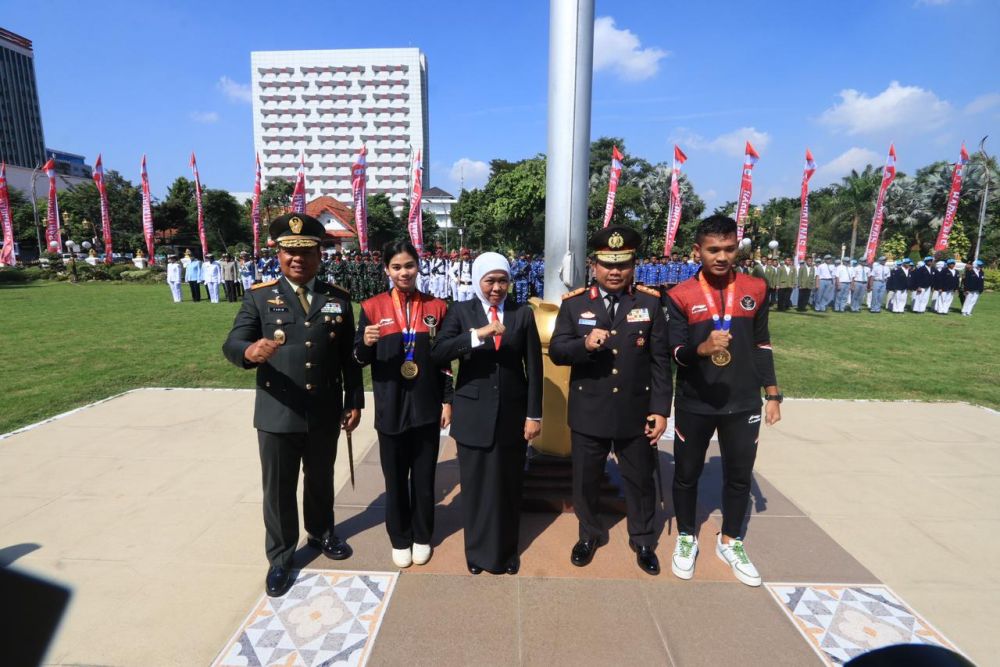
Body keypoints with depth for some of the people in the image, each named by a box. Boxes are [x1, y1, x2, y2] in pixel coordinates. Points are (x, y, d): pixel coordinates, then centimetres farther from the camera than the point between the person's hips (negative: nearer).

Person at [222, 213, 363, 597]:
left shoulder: (338, 299, 3)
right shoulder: (259, 296, -2)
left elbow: (349, 356, 5)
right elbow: (231, 344, -13)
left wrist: (355, 401, 4)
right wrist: (250, 352, -36)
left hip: (325, 414, 2)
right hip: (277, 415, -1)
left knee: (321, 481, 21)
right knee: (278, 489, 13)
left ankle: (321, 534, 46)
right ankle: (280, 557, 33)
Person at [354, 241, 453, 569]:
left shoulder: (436, 307, 0)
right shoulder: (372, 307, -2)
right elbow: (361, 359, 0)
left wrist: (447, 400, 1)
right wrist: (366, 344, -22)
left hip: (427, 407, 1)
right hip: (391, 408, 0)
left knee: (424, 476, 13)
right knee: (395, 478, 13)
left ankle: (422, 537, 34)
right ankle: (400, 539, 33)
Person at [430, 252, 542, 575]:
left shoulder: (523, 313, 2)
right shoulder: (460, 311, -1)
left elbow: (534, 368, 1)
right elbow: (437, 354, -15)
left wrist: (534, 414, -1)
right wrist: (477, 334, -27)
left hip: (512, 413, 1)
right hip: (474, 414, -1)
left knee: (509, 486, 14)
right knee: (476, 486, 12)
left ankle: (507, 551, 36)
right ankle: (478, 552, 34)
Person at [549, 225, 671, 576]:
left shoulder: (650, 302, -2)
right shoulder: (573, 303, -4)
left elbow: (661, 361, -2)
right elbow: (555, 351, -7)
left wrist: (660, 409, -5)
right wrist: (584, 344, -28)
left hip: (636, 413, 1)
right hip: (588, 413, 0)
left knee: (640, 480, 17)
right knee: (585, 480, 16)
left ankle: (643, 540, 41)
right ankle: (590, 534, 42)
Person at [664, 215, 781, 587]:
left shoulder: (755, 290, 1)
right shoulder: (681, 296, -8)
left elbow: (762, 346, 9)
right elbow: (675, 354, -11)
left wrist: (772, 395, 8)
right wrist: (702, 349, -32)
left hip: (743, 404, 3)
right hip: (694, 404, -2)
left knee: (739, 475, 14)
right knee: (687, 473, 11)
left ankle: (730, 542, 36)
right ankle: (686, 538, 33)